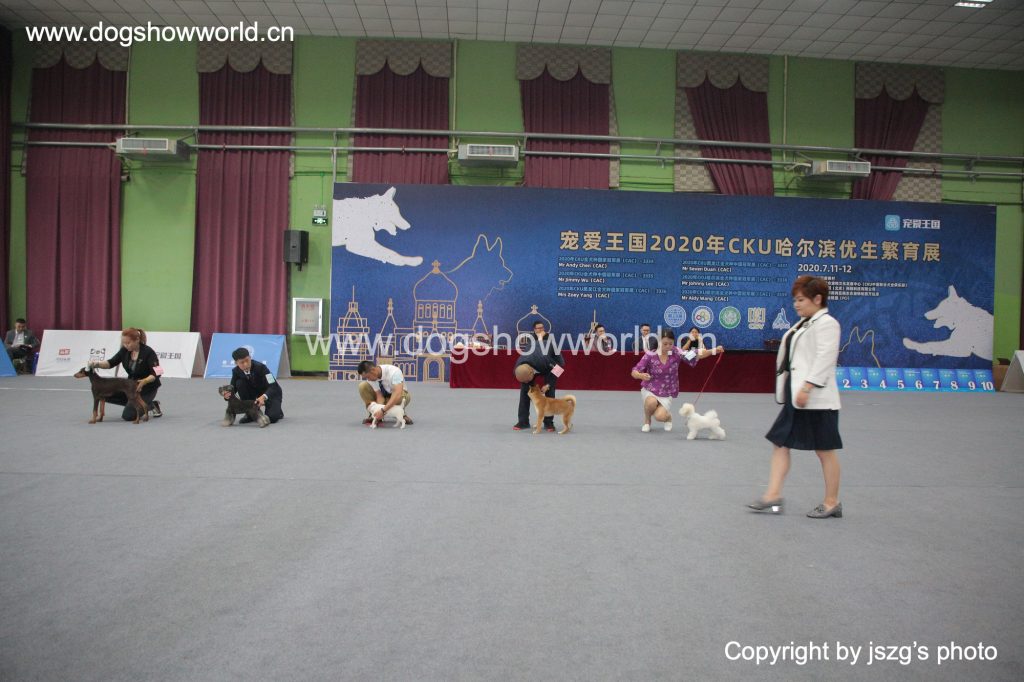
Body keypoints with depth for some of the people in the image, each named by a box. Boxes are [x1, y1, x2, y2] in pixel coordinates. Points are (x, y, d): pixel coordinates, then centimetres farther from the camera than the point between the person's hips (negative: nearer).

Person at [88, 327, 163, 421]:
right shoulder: (125, 350, -7)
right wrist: (96, 363, -28)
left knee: (128, 415, -18)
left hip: (148, 387, -7)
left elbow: (157, 373, -27)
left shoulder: (148, 352, -24)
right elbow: (111, 363, -8)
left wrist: (145, 381, -44)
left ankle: (152, 405, 5)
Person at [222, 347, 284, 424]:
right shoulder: (236, 371, -13)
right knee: (239, 383, -23)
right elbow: (233, 387, -5)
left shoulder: (260, 367, -29)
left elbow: (274, 386, -31)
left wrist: (263, 397, -49)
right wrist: (229, 393, -30)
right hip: (255, 391, 5)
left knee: (271, 418, -30)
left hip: (271, 392, -5)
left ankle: (277, 412, 11)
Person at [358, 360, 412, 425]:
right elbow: (379, 395, -20)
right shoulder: (371, 377, -19)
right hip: (383, 396, 4)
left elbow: (398, 394, -45)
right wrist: (379, 411, -39)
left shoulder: (393, 372, -34)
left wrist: (383, 410, -51)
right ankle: (374, 416, -12)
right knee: (363, 385, -22)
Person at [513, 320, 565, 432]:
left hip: (550, 366, -3)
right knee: (524, 390, -8)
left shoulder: (543, 361, -46)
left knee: (549, 391, -11)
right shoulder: (519, 367, -33)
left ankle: (549, 422, -2)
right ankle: (523, 422, -2)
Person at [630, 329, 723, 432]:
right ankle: (647, 421, -1)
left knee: (660, 416, -23)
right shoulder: (650, 355, -15)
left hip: (667, 393, 1)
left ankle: (668, 417, 16)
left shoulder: (676, 353, -10)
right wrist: (641, 375, -39)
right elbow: (634, 372, -16)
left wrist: (714, 351, -28)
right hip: (650, 389, -1)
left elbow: (696, 355, -14)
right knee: (652, 402, -35)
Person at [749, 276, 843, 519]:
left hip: (815, 400, -10)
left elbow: (824, 359, -21)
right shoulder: (804, 323, 17)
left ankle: (832, 502, 14)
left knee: (825, 450, 2)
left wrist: (806, 387, -27)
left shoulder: (827, 323, -12)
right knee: (780, 443, 7)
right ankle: (773, 496, 9)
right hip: (797, 398, 10)